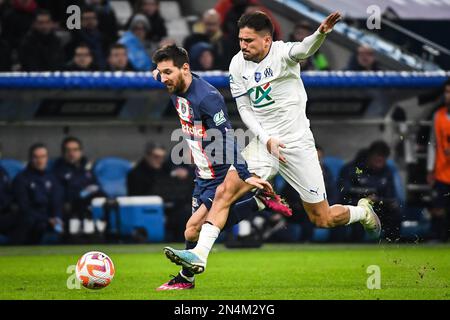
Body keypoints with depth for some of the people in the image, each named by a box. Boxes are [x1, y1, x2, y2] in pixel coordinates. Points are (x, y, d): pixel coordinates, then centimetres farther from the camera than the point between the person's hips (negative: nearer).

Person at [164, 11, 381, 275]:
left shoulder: (281, 53, -14)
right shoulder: (238, 65, -1)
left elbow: (303, 50, -37)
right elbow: (244, 109, 3)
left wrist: (321, 33, -60)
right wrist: (266, 140, -12)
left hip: (297, 144, -4)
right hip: (263, 142, 4)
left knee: (323, 220, 3)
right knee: (225, 191, -18)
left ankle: (363, 212, 34)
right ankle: (200, 254, -19)